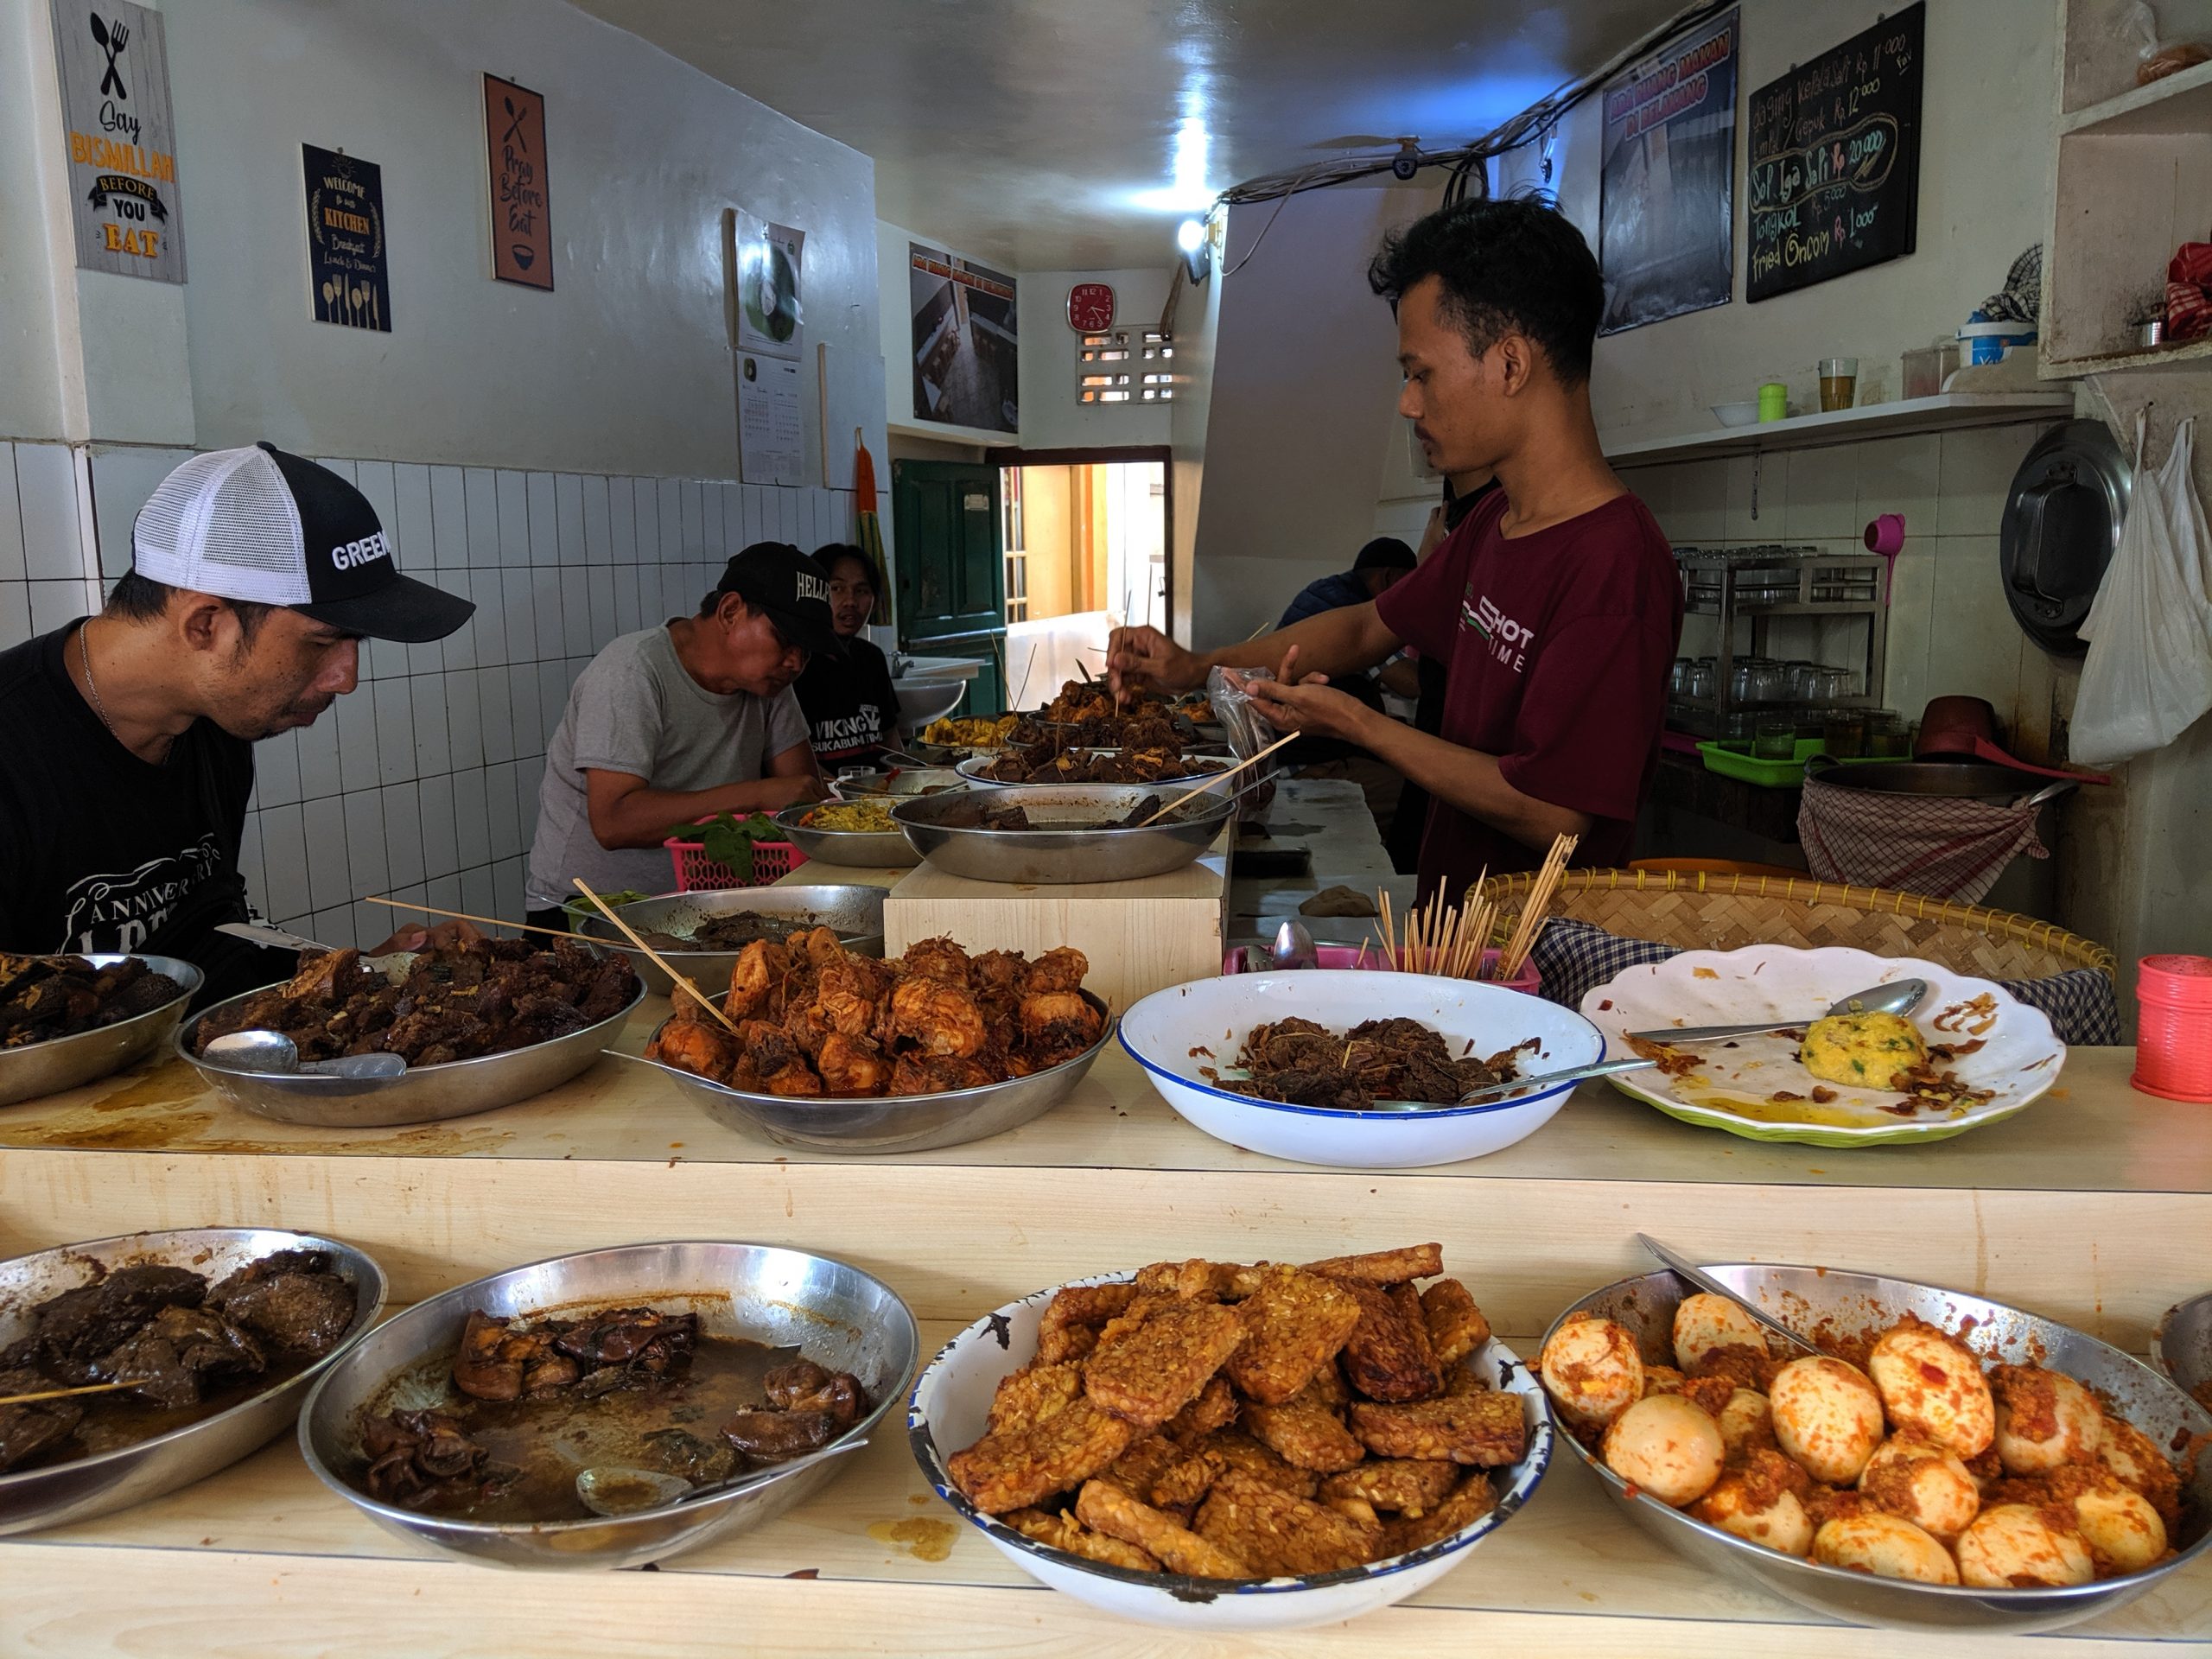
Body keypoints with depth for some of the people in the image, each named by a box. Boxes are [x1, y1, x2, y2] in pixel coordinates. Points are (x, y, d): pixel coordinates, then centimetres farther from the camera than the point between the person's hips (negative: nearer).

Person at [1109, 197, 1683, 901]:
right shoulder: (1492, 521, 10)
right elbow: (1371, 626, 25)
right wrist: (1196, 667, 16)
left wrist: (1356, 724, -13)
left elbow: (1552, 816, -22)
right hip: (1452, 915, 8)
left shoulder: (1613, 565, -21)